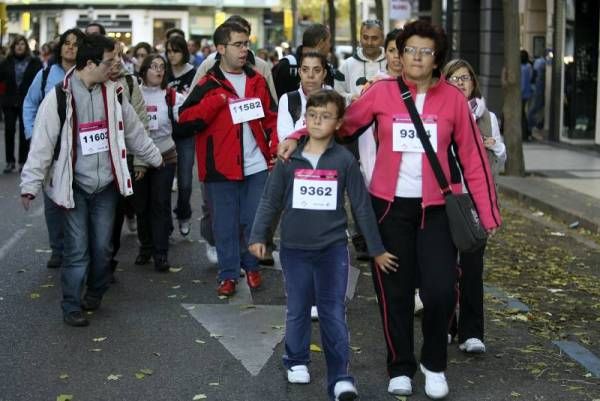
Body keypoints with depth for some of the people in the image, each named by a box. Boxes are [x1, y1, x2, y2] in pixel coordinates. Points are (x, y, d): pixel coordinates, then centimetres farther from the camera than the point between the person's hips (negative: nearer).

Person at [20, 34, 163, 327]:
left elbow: (133, 131, 17)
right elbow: (43, 142, -13)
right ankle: (72, 306, 10)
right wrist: (30, 185, -15)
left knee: (102, 246, 7)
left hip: (106, 185, 4)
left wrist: (155, 158, 25)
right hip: (74, 186, -4)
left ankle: (96, 292, 30)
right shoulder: (59, 97, -12)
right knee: (77, 249, -3)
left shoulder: (113, 93, 3)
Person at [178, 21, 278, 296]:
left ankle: (251, 266, 29)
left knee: (255, 220, 10)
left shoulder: (257, 81, 8)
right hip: (222, 167, -3)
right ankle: (228, 274, 17)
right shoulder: (209, 84, -4)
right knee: (225, 224, 5)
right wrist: (215, 101, -19)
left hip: (257, 166, 3)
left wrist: (276, 147, -4)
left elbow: (272, 118, 12)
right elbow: (185, 121, -12)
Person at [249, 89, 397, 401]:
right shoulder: (289, 159, -1)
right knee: (297, 310, 13)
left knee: (333, 313, -3)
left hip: (333, 248, -1)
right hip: (294, 247, 1)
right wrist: (258, 236, -4)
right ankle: (297, 361, 33)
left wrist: (377, 249, 4)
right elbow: (270, 200, 4)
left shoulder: (344, 160, -4)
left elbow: (362, 206, 1)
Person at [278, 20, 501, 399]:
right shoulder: (382, 92, -2)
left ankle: (435, 364, 19)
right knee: (395, 291, 7)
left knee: (440, 291, -7)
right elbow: (341, 122, 4)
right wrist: (297, 138, -9)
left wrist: (489, 213, 0)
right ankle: (401, 368, 26)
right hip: (389, 205, 1)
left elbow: (473, 158, 1)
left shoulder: (453, 98, -1)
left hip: (436, 208, 0)